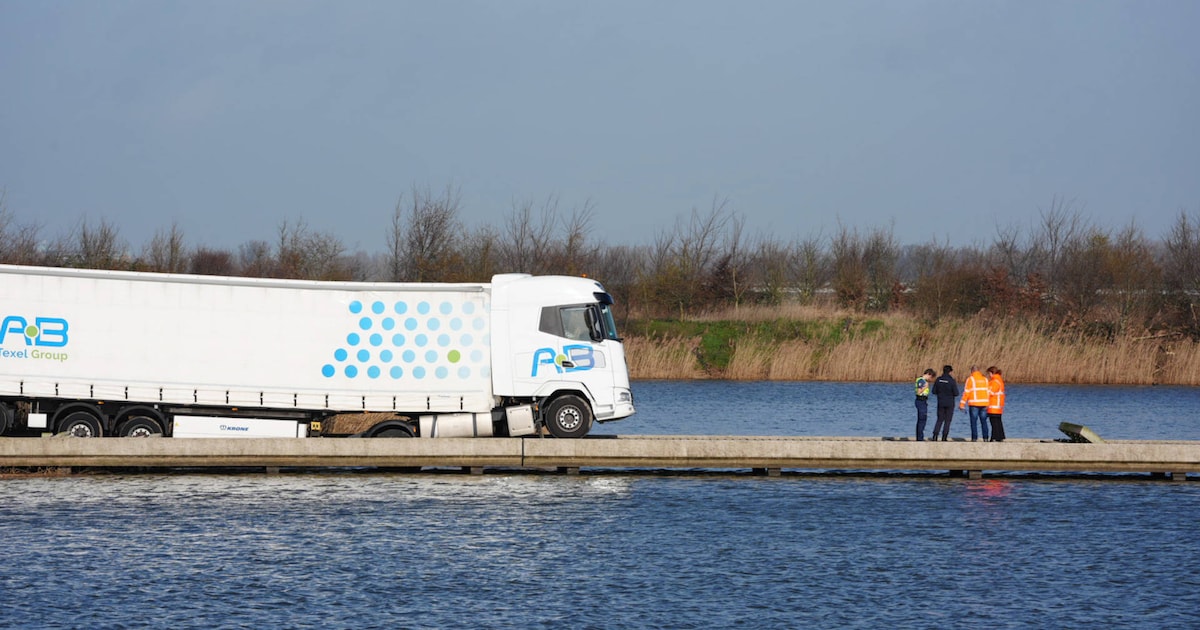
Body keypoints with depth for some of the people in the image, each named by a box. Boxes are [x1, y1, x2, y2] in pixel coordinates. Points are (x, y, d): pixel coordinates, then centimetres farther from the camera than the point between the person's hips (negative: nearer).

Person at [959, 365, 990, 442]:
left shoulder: (970, 379, -1)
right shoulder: (985, 379, 12)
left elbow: (966, 393, -5)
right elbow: (988, 392, 9)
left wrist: (962, 404, -2)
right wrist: (988, 405, 12)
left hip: (974, 404, -4)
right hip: (984, 404, 4)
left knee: (974, 421, -1)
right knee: (984, 421, 9)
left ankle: (974, 438, -6)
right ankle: (985, 438, 5)